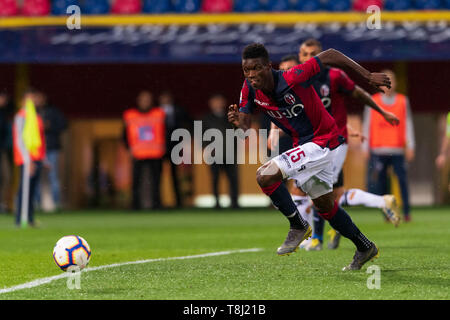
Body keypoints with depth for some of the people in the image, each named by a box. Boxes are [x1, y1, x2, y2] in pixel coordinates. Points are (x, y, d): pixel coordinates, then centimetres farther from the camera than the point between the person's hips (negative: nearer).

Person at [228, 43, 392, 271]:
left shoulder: (292, 79, -28)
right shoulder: (250, 90, -9)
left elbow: (329, 56, -20)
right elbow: (245, 122, -2)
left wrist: (368, 77, -16)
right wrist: (238, 121, -27)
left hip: (322, 141, -8)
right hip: (303, 145, 8)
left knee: (265, 176, -21)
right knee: (324, 205, 20)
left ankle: (298, 226, -2)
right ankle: (365, 248, 38)